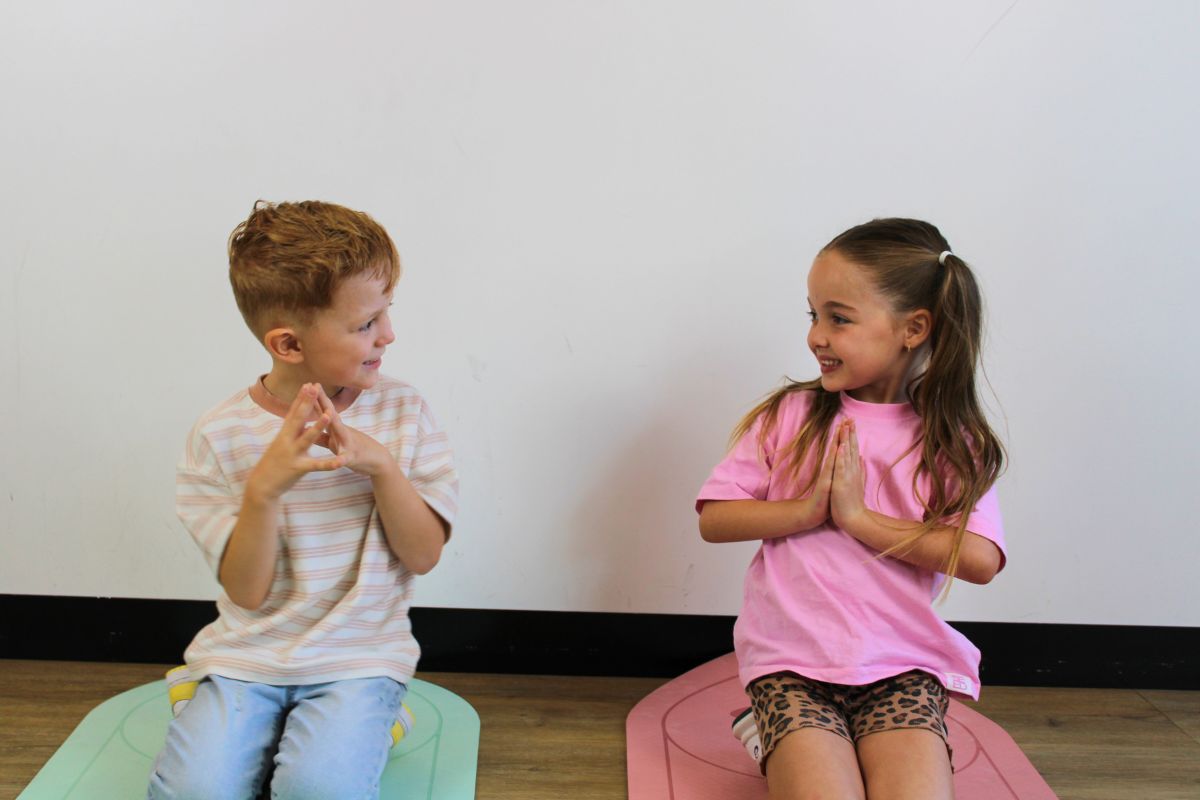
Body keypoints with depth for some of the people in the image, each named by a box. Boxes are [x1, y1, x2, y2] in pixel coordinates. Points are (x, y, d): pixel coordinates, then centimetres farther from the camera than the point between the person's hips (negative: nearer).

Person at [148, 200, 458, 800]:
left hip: (360, 656, 0)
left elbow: (424, 555, -4)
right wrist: (263, 487, -24)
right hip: (247, 655, 1)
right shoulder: (221, 435, -6)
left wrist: (382, 466, -20)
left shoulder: (403, 414, -3)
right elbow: (248, 591, -7)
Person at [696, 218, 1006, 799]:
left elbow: (979, 559, -11)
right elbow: (713, 520, 0)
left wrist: (859, 516, -14)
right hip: (790, 662, -1)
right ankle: (786, 752, 9)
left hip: (902, 664, 1)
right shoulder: (790, 416, 4)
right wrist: (807, 510, -14)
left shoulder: (951, 441, 3)